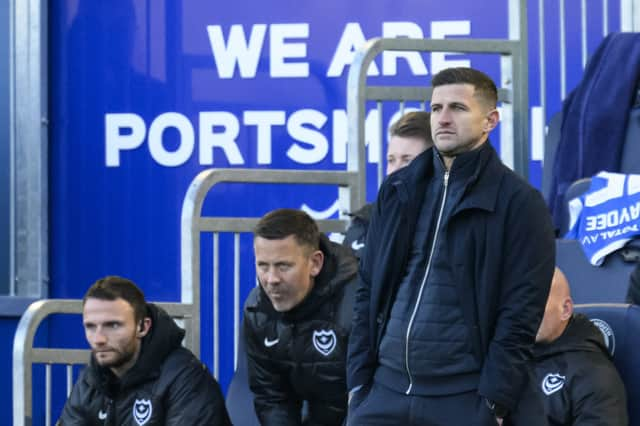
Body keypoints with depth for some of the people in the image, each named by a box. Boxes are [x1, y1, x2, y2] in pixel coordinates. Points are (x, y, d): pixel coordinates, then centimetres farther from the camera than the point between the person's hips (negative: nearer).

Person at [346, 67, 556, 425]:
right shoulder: (398, 191, 13)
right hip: (386, 390, 5)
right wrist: (358, 381, 7)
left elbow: (520, 313, -8)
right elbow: (368, 290, 15)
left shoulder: (518, 202, -4)